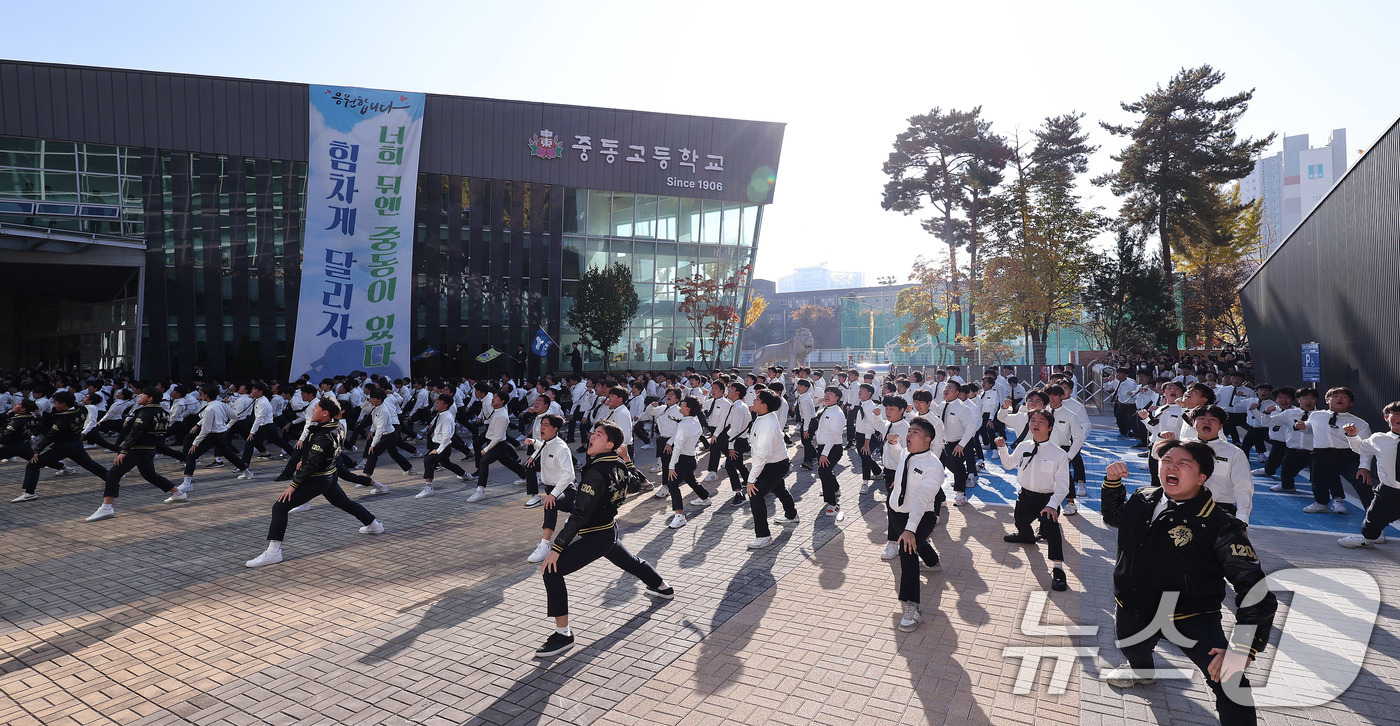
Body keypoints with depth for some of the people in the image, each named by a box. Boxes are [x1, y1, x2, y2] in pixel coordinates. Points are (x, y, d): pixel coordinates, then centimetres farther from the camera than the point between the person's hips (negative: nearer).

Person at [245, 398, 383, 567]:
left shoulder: (323, 437, -27)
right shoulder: (338, 428, -1)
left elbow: (311, 465, -26)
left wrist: (293, 485, -20)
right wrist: (304, 460, 15)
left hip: (316, 480, -9)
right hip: (330, 475, 9)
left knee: (279, 507, -9)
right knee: (345, 503, 28)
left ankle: (273, 552, -13)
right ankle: (374, 525, 42)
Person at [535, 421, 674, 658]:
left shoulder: (597, 472, -26)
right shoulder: (618, 464, -2)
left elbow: (580, 515, -30)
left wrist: (557, 548, -30)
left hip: (595, 536, -10)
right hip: (610, 529, 10)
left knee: (551, 571, -15)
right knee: (629, 561, 35)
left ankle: (563, 634, -14)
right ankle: (662, 587, 59)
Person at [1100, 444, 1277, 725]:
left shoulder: (1218, 525, -21)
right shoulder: (1142, 499, -4)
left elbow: (1253, 586, -26)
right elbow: (1113, 515, 19)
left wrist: (1243, 649, -36)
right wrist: (1112, 482, 0)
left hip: (1190, 615, -5)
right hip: (1135, 609, 5)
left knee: (1228, 680, -28)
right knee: (1131, 648, 31)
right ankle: (1141, 670, 67)